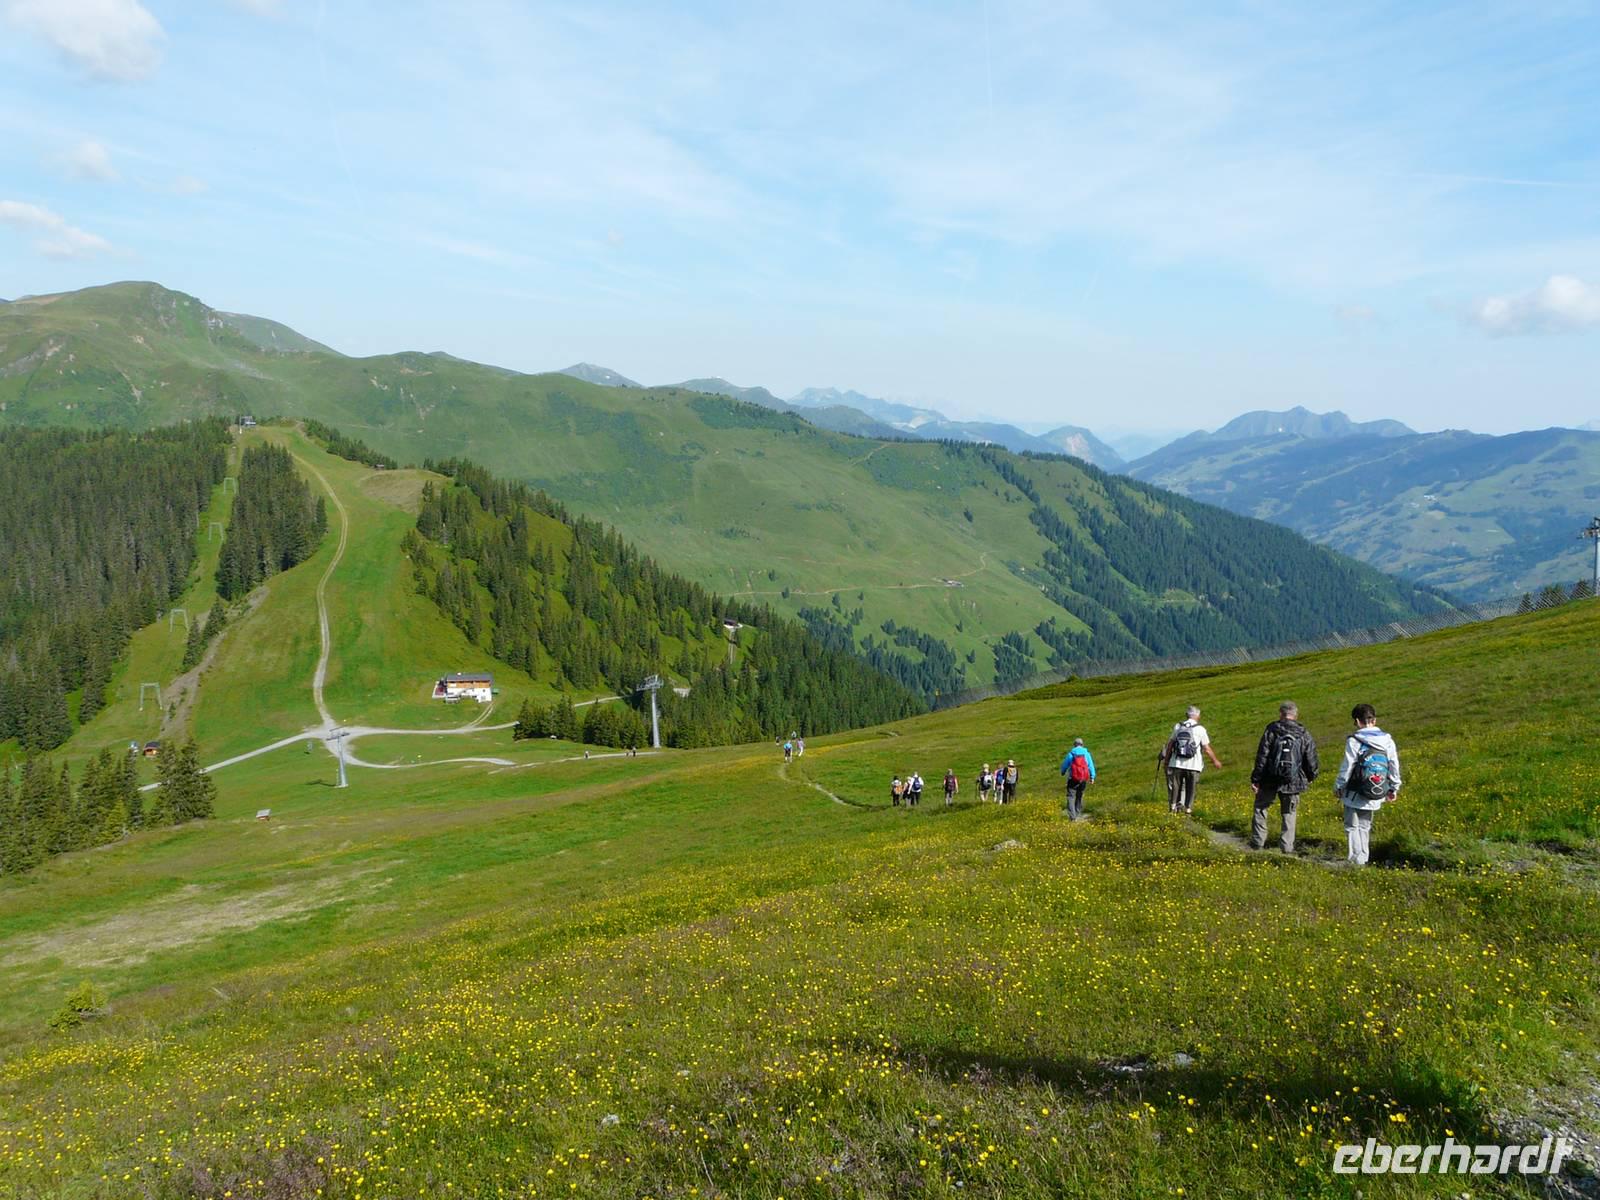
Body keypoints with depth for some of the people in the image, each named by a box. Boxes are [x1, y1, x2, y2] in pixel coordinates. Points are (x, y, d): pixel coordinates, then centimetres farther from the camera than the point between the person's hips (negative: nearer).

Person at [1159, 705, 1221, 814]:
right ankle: (1188, 808, 10)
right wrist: (1215, 761, 11)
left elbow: (1170, 745, 8)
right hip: (1193, 765, -2)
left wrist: (1166, 759, 18)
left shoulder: (1178, 727, 3)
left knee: (1175, 786, 15)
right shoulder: (1200, 729, -5)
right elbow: (1207, 749, -2)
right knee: (1190, 788, 9)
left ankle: (1173, 806, 16)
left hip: (1177, 764, 2)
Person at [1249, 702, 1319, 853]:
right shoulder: (1304, 734, -1)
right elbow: (1311, 761, 4)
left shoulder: (1271, 730, -7)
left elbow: (1261, 757, -9)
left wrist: (1255, 779, -4)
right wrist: (1310, 776, 24)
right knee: (1289, 813, 15)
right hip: (1292, 782, 2)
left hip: (1269, 779, -1)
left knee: (1261, 808, 15)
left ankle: (1257, 842, 16)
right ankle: (1287, 846, 12)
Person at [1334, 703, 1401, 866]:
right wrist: (1394, 789, 19)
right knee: (1365, 827, 18)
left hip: (1355, 794, -5)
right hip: (1375, 796, 5)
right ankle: (1364, 859, 19)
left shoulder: (1354, 741, -15)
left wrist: (1338, 786, 1)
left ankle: (1356, 860, -1)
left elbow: (1346, 767, -12)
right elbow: (1394, 768, 8)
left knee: (1352, 827, 5)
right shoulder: (1388, 741, 1)